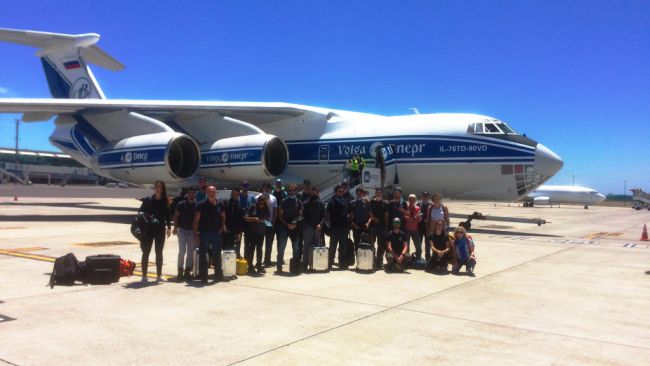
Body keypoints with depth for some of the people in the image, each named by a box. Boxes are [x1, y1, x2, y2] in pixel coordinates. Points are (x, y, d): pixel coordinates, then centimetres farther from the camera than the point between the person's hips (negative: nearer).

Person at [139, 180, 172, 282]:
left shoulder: (165, 201, 5)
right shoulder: (147, 200, 0)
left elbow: (168, 215, 6)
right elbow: (141, 212, 0)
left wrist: (169, 227, -1)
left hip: (160, 229, 2)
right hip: (148, 229, -2)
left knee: (159, 252, 7)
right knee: (146, 252, 2)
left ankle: (159, 275, 14)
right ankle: (144, 276, 7)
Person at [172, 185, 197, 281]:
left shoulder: (197, 205, 3)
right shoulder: (181, 204, -3)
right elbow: (176, 216, 1)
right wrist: (175, 228, -6)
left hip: (192, 231, 3)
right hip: (182, 230, -3)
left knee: (190, 252, 8)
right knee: (182, 251, -8)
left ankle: (187, 271, 16)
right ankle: (180, 270, -1)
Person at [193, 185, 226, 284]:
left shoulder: (220, 205, 4)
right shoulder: (202, 205, -5)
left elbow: (223, 217, 17)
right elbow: (196, 219, -5)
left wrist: (221, 229, 6)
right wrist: (196, 233, -10)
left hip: (216, 234, 3)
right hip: (204, 233, -3)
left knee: (217, 255, 11)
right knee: (202, 255, 2)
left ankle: (218, 275, 22)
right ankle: (203, 277, 11)